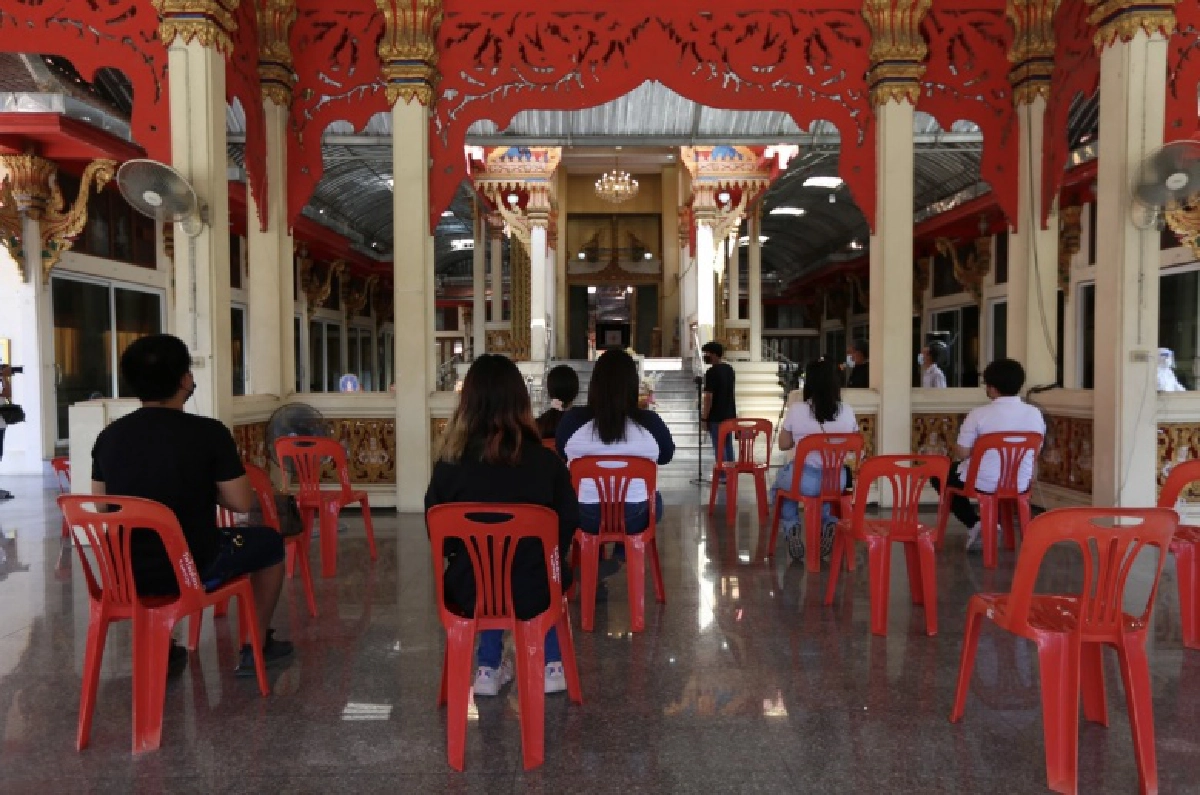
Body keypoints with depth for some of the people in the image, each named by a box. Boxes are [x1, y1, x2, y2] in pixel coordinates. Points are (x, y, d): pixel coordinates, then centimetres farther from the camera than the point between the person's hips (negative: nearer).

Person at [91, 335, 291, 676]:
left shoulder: (108, 437, -2)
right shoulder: (209, 432, -16)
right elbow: (242, 503, -12)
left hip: (125, 574, 5)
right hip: (192, 570, -5)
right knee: (270, 542, 21)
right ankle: (257, 648, 28)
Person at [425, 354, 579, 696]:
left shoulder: (449, 463, -13)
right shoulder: (546, 461, -14)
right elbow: (568, 527, -2)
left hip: (469, 594, 1)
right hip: (532, 593, -1)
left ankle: (488, 668, 35)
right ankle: (551, 665, 37)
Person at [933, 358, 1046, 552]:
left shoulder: (979, 414, -19)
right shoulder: (1035, 414, -5)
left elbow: (961, 454, -14)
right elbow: (1034, 453, 9)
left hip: (983, 484, -5)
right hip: (1020, 485, 5)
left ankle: (974, 523, 7)